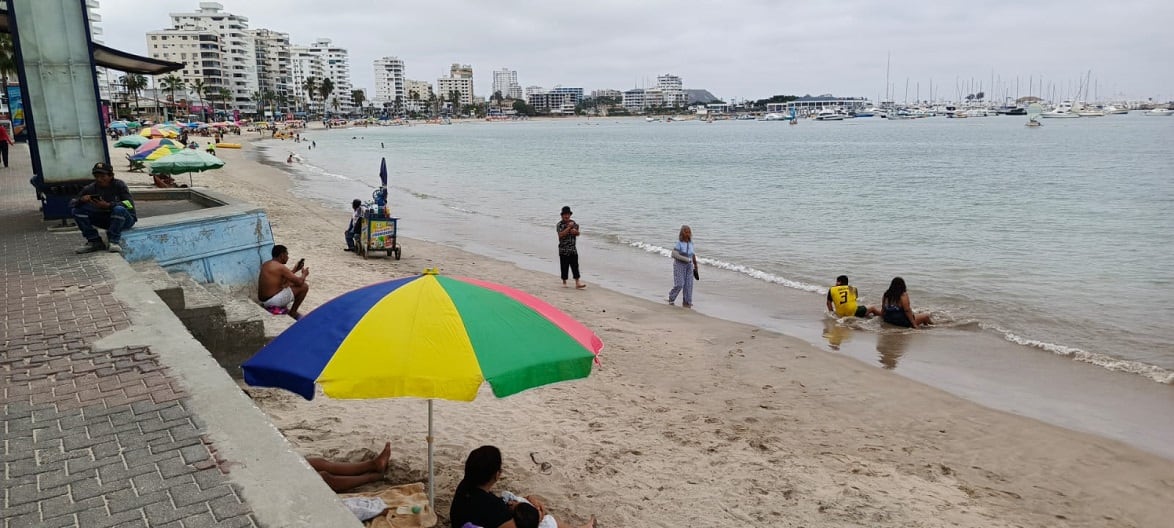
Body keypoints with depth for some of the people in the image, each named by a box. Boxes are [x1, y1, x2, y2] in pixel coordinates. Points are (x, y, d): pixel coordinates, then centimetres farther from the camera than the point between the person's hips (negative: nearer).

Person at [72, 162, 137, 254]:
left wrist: (108, 205, -36)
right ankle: (94, 241, -8)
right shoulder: (90, 188, -2)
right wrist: (81, 200, -26)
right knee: (77, 211, -10)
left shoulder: (119, 185, -13)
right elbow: (71, 203, -2)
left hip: (124, 219, -5)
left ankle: (113, 242, -24)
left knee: (119, 209, -37)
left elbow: (130, 204, -25)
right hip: (105, 220, 5)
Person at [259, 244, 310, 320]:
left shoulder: (265, 265, 11)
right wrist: (304, 274, 7)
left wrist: (295, 270, 21)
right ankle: (292, 313, 10)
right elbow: (299, 282, -15)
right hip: (274, 300, -9)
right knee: (304, 286, -2)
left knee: (290, 283, 29)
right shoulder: (280, 267, -17)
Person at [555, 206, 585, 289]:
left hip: (573, 249, 4)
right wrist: (569, 227, -23)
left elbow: (578, 234, 10)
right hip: (563, 250, -4)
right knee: (564, 266, 3)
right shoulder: (559, 225, -6)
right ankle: (564, 282, 16)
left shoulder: (573, 223, 8)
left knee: (575, 265, -1)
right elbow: (561, 234, -20)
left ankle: (577, 282, -3)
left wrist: (575, 231, -12)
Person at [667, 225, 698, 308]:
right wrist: (687, 259, -23)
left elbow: (693, 254, 13)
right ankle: (671, 298, 17)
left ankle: (687, 302, 10)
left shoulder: (690, 242, 3)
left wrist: (695, 265, 17)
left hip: (689, 265, 5)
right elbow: (674, 255, -23)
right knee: (679, 284, -7)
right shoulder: (679, 243, -15)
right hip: (679, 264, -5)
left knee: (689, 284, 1)